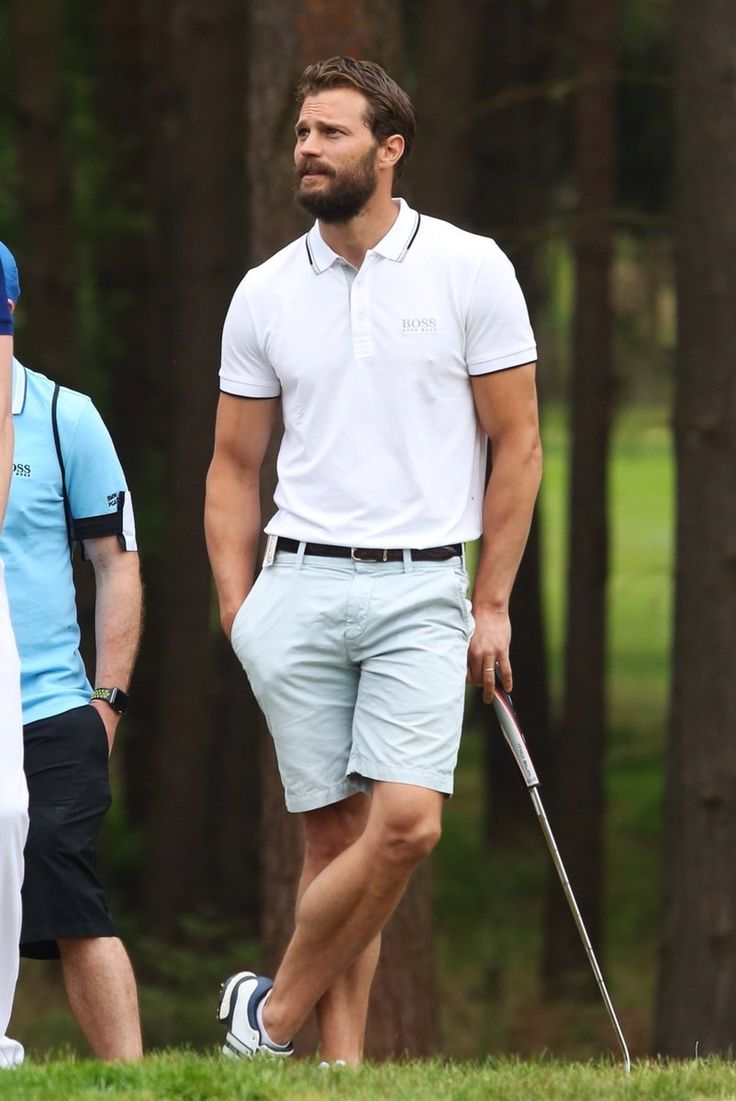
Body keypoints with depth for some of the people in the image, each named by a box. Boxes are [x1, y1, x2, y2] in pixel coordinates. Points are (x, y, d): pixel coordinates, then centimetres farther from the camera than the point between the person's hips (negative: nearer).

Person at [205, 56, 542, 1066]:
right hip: (300, 586, 2)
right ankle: (340, 1066, 4)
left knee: (405, 824, -15)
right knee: (335, 834, -1)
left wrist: (492, 605, -1)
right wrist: (236, 600, 2)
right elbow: (235, 462, 14)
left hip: (423, 592, -2)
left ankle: (276, 1012, 0)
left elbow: (515, 441, 3)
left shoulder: (471, 271, 0)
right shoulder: (266, 293, 8)